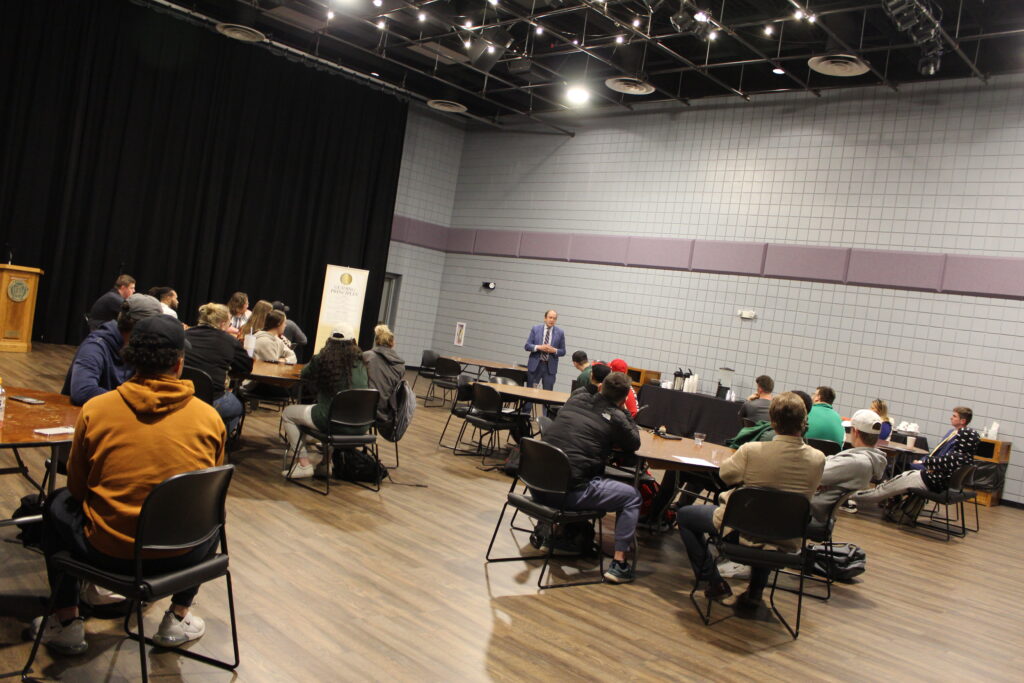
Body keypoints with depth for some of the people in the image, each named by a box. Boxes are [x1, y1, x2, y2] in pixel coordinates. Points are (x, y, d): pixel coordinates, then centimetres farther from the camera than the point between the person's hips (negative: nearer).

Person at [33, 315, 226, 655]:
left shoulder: (94, 409, -8)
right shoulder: (209, 417, -7)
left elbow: (77, 487, 5)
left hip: (107, 551, 0)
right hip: (181, 554, 1)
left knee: (58, 504, 29)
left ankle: (66, 622, 33)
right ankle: (177, 619, 35)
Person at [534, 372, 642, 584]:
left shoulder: (576, 398, 10)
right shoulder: (615, 417, -6)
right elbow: (634, 444, 12)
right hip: (569, 492, -7)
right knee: (632, 497, 10)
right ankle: (618, 564, 8)